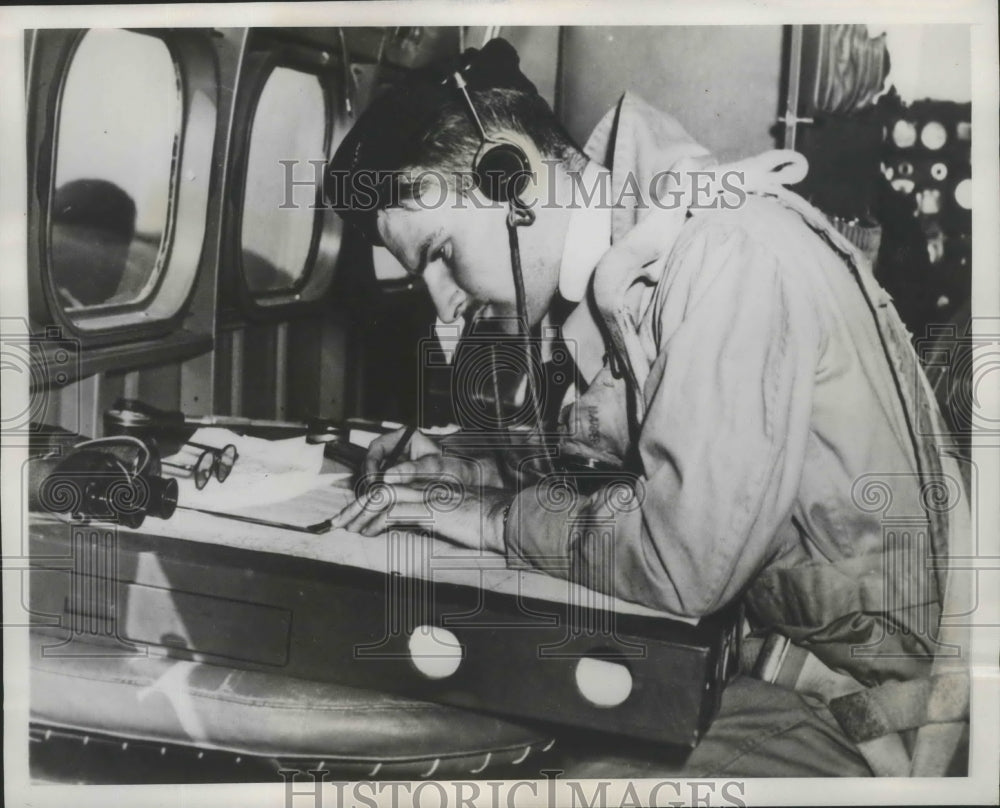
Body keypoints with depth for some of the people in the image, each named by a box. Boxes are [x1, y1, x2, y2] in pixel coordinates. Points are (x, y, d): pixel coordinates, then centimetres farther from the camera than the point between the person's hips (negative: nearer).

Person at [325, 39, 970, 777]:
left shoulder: (733, 254, -23)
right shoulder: (616, 274, 4)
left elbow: (683, 561, -27)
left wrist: (502, 520, -13)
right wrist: (485, 478, 0)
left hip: (857, 695, -8)